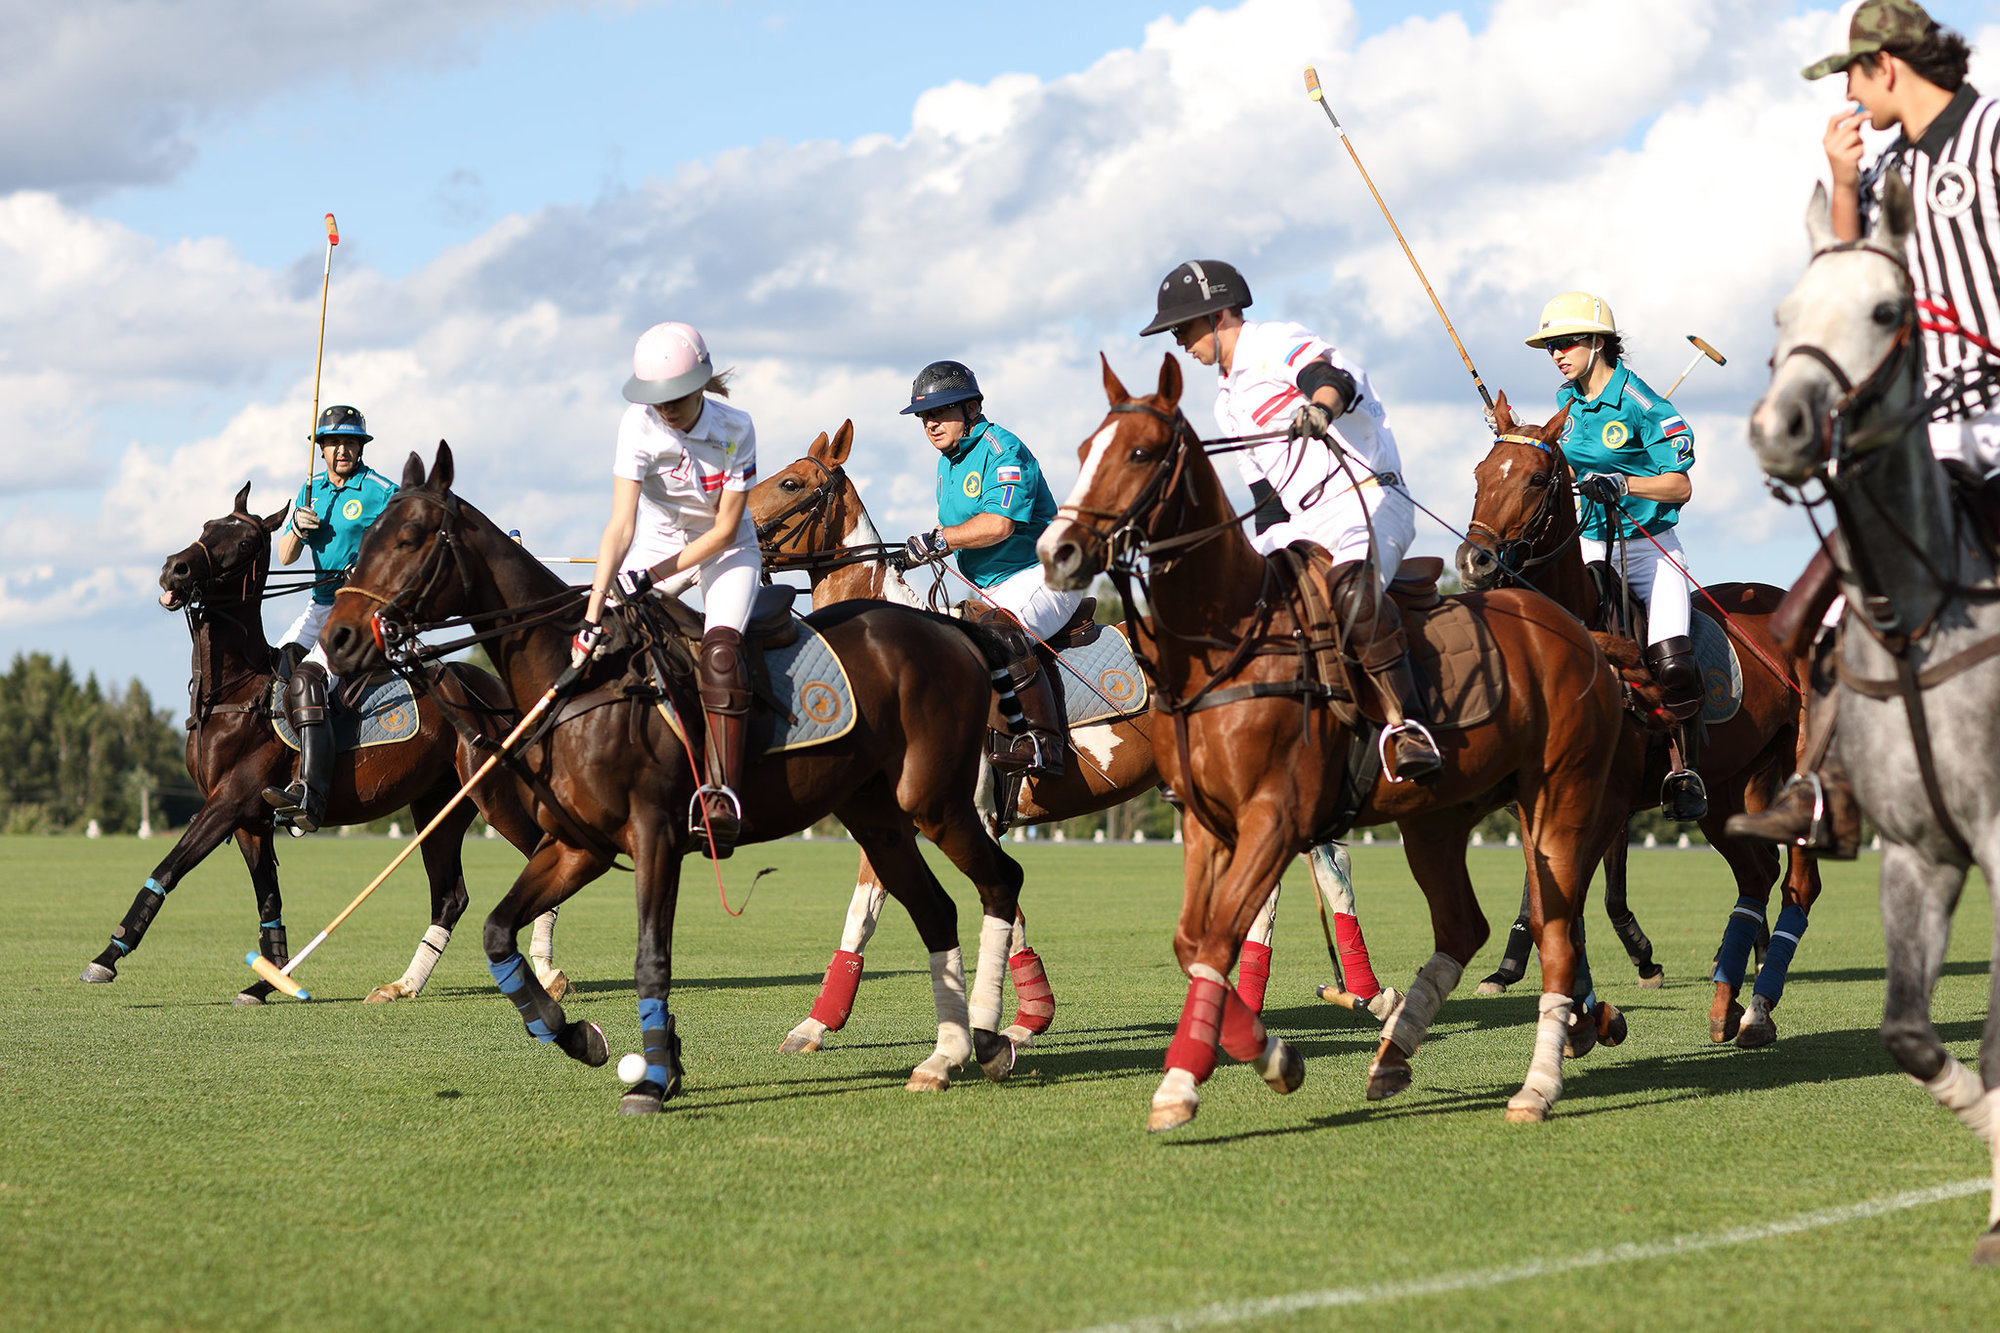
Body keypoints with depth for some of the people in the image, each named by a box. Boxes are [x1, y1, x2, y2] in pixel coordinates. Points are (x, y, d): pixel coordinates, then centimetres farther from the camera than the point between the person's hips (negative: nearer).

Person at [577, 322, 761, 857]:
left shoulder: (734, 428, -25)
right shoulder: (638, 427, -24)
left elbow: (725, 529, -19)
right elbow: (621, 526, -30)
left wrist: (654, 575, -26)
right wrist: (592, 617, -37)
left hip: (724, 546, -3)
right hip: (660, 537, 3)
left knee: (719, 652, -25)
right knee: (610, 641, -13)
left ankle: (722, 793, -27)